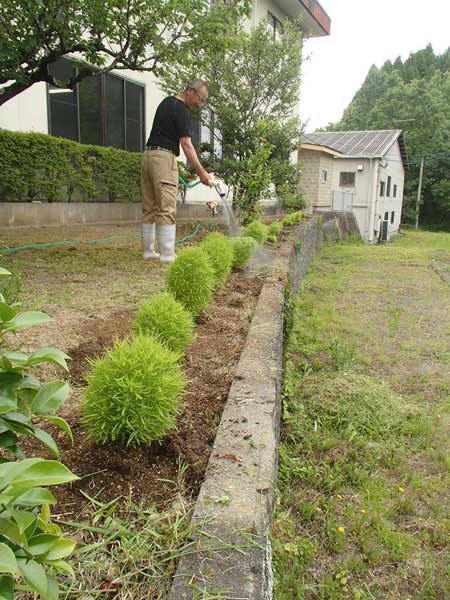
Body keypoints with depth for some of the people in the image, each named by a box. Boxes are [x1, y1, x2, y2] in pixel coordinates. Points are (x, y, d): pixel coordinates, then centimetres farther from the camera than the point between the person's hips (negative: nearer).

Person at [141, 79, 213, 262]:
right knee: (167, 209, -10)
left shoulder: (167, 101, 19)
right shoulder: (182, 110, -10)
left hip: (148, 155, 9)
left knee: (149, 208, 8)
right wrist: (202, 173, -19)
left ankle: (149, 251, 12)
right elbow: (187, 145, -17)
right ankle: (167, 255, -11)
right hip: (163, 158, -9)